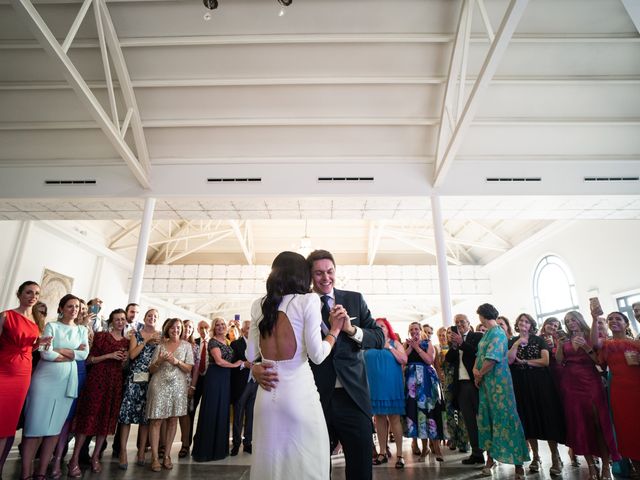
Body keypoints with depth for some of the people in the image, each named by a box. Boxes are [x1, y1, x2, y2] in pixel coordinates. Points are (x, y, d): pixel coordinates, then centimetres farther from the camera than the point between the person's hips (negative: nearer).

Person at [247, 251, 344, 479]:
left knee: (270, 461, 18)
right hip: (299, 392, -5)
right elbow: (317, 355, -12)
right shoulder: (308, 300, -9)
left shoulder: (259, 305, 4)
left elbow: (251, 355, 9)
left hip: (267, 394, 5)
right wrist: (335, 329, 2)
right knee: (304, 462, 10)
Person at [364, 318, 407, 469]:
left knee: (394, 417, -1)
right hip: (374, 385, 3)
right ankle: (382, 452, 18)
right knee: (379, 417, 9)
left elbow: (403, 360, -9)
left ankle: (399, 454, 6)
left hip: (391, 385, -3)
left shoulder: (395, 343, 3)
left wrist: (389, 347, -12)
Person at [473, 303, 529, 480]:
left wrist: (479, 375, -11)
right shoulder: (487, 333, 13)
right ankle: (490, 457, 26)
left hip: (498, 382, -9)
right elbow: (479, 354, 14)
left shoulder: (497, 332, -14)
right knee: (486, 418, 14)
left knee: (504, 418, -4)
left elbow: (491, 359, -22)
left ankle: (518, 464, 5)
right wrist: (475, 369, -4)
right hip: (486, 383, 9)